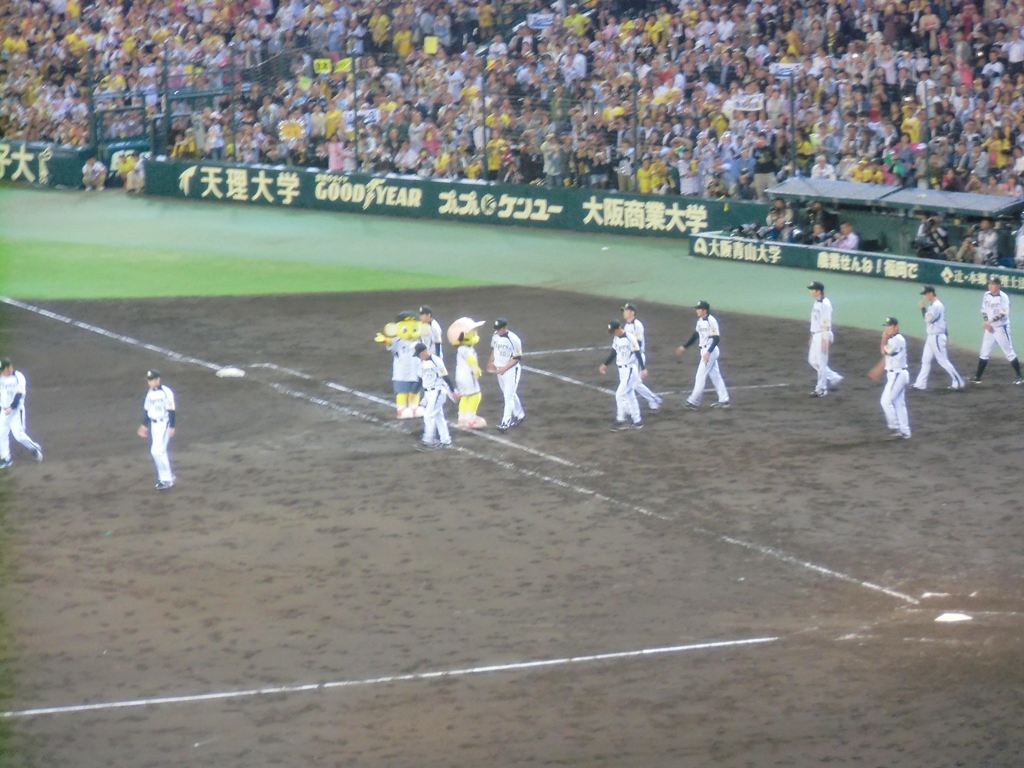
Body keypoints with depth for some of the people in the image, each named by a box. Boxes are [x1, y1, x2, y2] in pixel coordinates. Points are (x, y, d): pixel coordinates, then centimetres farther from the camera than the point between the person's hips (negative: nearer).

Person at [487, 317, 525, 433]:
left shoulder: (514, 340, -23)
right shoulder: (495, 336, -2)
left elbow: (517, 358, -18)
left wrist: (504, 368, -22)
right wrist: (491, 361, 4)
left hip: (511, 370, -8)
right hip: (499, 369, 8)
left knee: (509, 396, -6)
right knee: (509, 394, 19)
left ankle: (506, 422, -3)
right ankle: (520, 415, 35)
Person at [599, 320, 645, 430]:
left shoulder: (630, 338, -18)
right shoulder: (616, 338, 6)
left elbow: (638, 354, -18)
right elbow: (614, 352, 19)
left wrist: (642, 369, -21)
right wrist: (605, 364, 20)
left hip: (630, 369, -9)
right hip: (622, 370, 9)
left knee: (620, 394, -10)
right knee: (629, 395, 11)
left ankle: (620, 420, -2)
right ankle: (637, 420, 17)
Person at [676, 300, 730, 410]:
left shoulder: (711, 321, -20)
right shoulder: (700, 320, 9)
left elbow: (716, 339, -22)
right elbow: (695, 335, 21)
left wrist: (708, 352, -30)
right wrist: (684, 347, 22)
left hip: (710, 351, -10)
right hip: (705, 351, 10)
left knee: (701, 376, -5)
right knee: (715, 375, 12)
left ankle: (693, 402, -1)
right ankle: (724, 400, 17)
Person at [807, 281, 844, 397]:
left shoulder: (825, 304, -18)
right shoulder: (816, 303, 11)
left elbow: (826, 323, -20)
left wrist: (825, 340, -22)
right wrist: (812, 336, 22)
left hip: (823, 335, -10)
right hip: (816, 335, 10)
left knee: (821, 362, -3)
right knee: (812, 360, 14)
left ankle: (821, 389, 5)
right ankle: (833, 378, 23)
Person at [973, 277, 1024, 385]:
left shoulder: (1003, 297, -14)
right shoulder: (986, 296, 4)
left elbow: (1003, 314, -22)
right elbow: (984, 311, 9)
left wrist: (991, 321, -27)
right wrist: (986, 323, -6)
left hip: (1001, 328, -6)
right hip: (989, 328, 6)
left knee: (1009, 352, -3)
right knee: (984, 352, 8)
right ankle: (977, 377, 14)